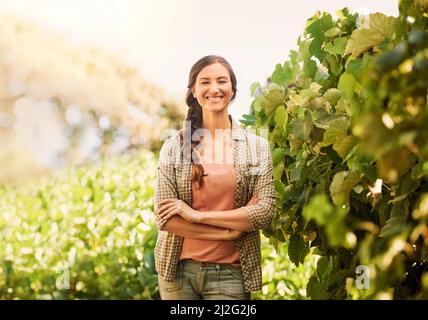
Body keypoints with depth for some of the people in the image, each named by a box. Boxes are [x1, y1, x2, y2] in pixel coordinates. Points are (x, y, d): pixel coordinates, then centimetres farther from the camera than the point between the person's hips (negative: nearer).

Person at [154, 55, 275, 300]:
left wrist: (197, 215, -12)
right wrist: (229, 232, -12)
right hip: (178, 269, 1)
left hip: (230, 272, 0)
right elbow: (164, 218, -5)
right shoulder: (174, 146, 1)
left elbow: (265, 212, -8)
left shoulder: (257, 147, 2)